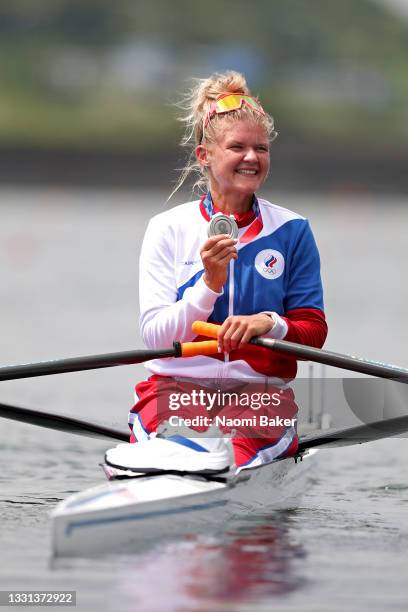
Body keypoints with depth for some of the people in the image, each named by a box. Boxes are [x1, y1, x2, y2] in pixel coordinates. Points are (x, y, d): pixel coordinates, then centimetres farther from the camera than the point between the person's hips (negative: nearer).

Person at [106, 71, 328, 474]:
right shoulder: (169, 229, 7)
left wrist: (270, 324, -16)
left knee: (236, 457, -35)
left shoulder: (291, 230, 9)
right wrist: (209, 285, -17)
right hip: (176, 386, 0)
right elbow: (154, 335, -1)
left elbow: (313, 331, 6)